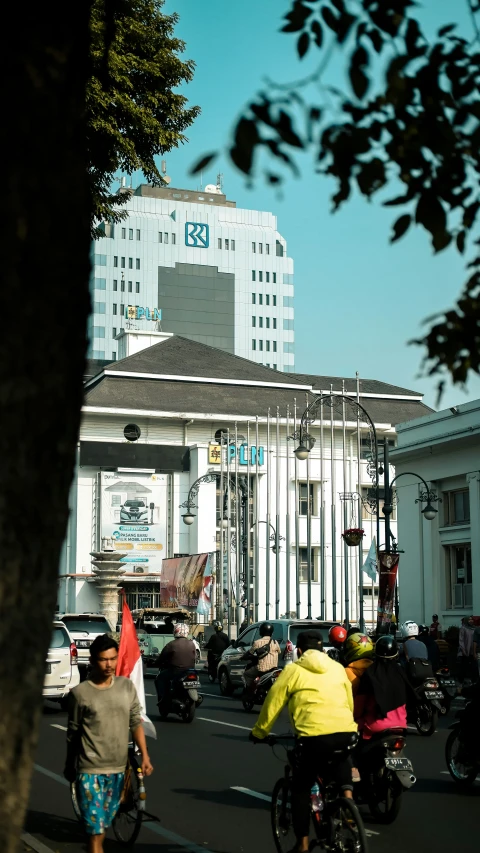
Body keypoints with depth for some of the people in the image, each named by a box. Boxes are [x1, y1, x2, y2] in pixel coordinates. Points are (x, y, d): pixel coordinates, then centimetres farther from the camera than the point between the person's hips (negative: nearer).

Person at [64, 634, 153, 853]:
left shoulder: (127, 686, 3)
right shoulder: (80, 693, -8)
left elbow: (136, 723, 8)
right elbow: (72, 734, 0)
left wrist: (144, 755, 0)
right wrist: (69, 767, 8)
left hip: (118, 769, 4)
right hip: (90, 771, -4)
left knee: (105, 822, 19)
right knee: (95, 828, -6)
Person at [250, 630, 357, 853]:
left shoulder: (293, 670, 10)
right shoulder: (338, 668, 21)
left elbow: (273, 704, 13)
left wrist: (259, 732, 26)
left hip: (314, 736, -3)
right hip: (346, 732, 3)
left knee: (300, 789, 13)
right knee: (340, 758, 36)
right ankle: (347, 794, 13)